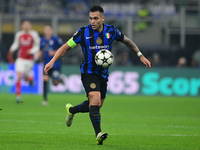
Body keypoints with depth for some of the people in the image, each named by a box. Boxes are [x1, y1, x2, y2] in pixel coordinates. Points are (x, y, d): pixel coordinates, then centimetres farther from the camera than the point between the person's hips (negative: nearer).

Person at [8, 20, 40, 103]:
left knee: (27, 79, 8)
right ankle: (18, 95, -6)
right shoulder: (19, 34, 2)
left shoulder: (34, 35, -8)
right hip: (21, 59, 1)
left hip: (29, 59, -1)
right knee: (19, 76, -13)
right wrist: (12, 50, 1)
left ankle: (30, 78, 47)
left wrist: (32, 51, -19)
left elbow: (37, 46, -1)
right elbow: (16, 44, 18)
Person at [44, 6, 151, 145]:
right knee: (95, 99, -25)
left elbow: (127, 41, 13)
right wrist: (52, 61, -15)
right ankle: (98, 134, -32)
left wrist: (141, 56, 11)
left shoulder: (111, 31, -4)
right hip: (89, 72, -5)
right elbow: (66, 47, -4)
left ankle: (71, 110, 40)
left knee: (97, 105, 13)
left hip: (103, 74, 5)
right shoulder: (83, 33, -12)